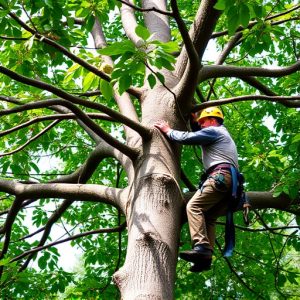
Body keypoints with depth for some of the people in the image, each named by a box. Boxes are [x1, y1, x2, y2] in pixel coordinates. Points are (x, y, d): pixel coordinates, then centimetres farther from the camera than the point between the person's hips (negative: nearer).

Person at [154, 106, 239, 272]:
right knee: (208, 216, 3)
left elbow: (186, 138, -3)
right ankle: (206, 257, -10)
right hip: (230, 179, 10)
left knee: (194, 206, -17)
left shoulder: (213, 130, 5)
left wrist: (168, 131, 11)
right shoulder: (223, 135, 36)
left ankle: (201, 246, -32)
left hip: (220, 175, -10)